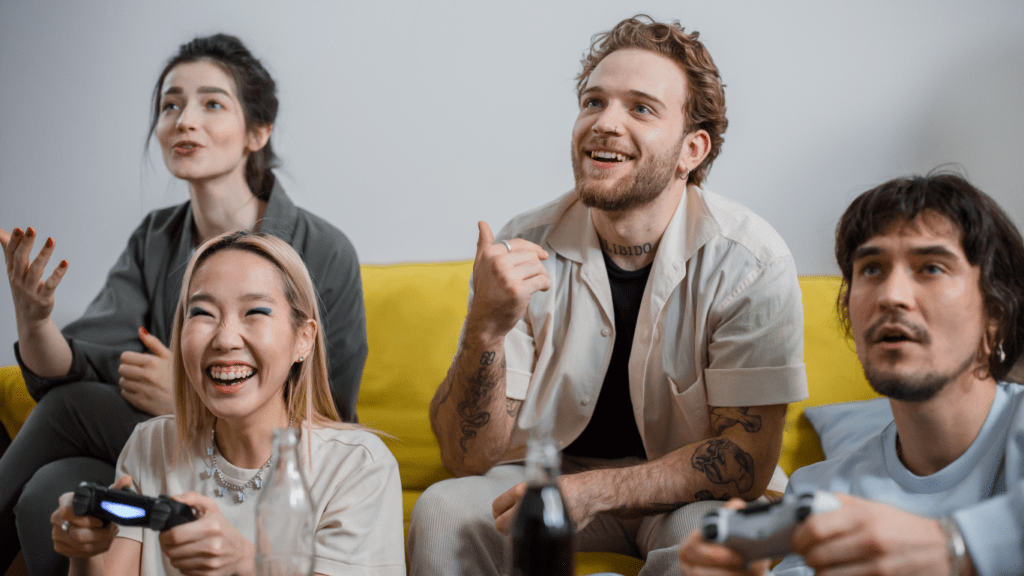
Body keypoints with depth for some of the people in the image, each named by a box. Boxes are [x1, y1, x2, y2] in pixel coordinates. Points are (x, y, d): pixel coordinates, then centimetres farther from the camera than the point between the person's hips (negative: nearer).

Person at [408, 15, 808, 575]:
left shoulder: (750, 262, -18)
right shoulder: (523, 251, -13)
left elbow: (748, 456, -16)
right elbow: (469, 459, -14)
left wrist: (594, 490, -28)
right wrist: (486, 328, -33)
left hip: (686, 491, -1)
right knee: (442, 513, -25)